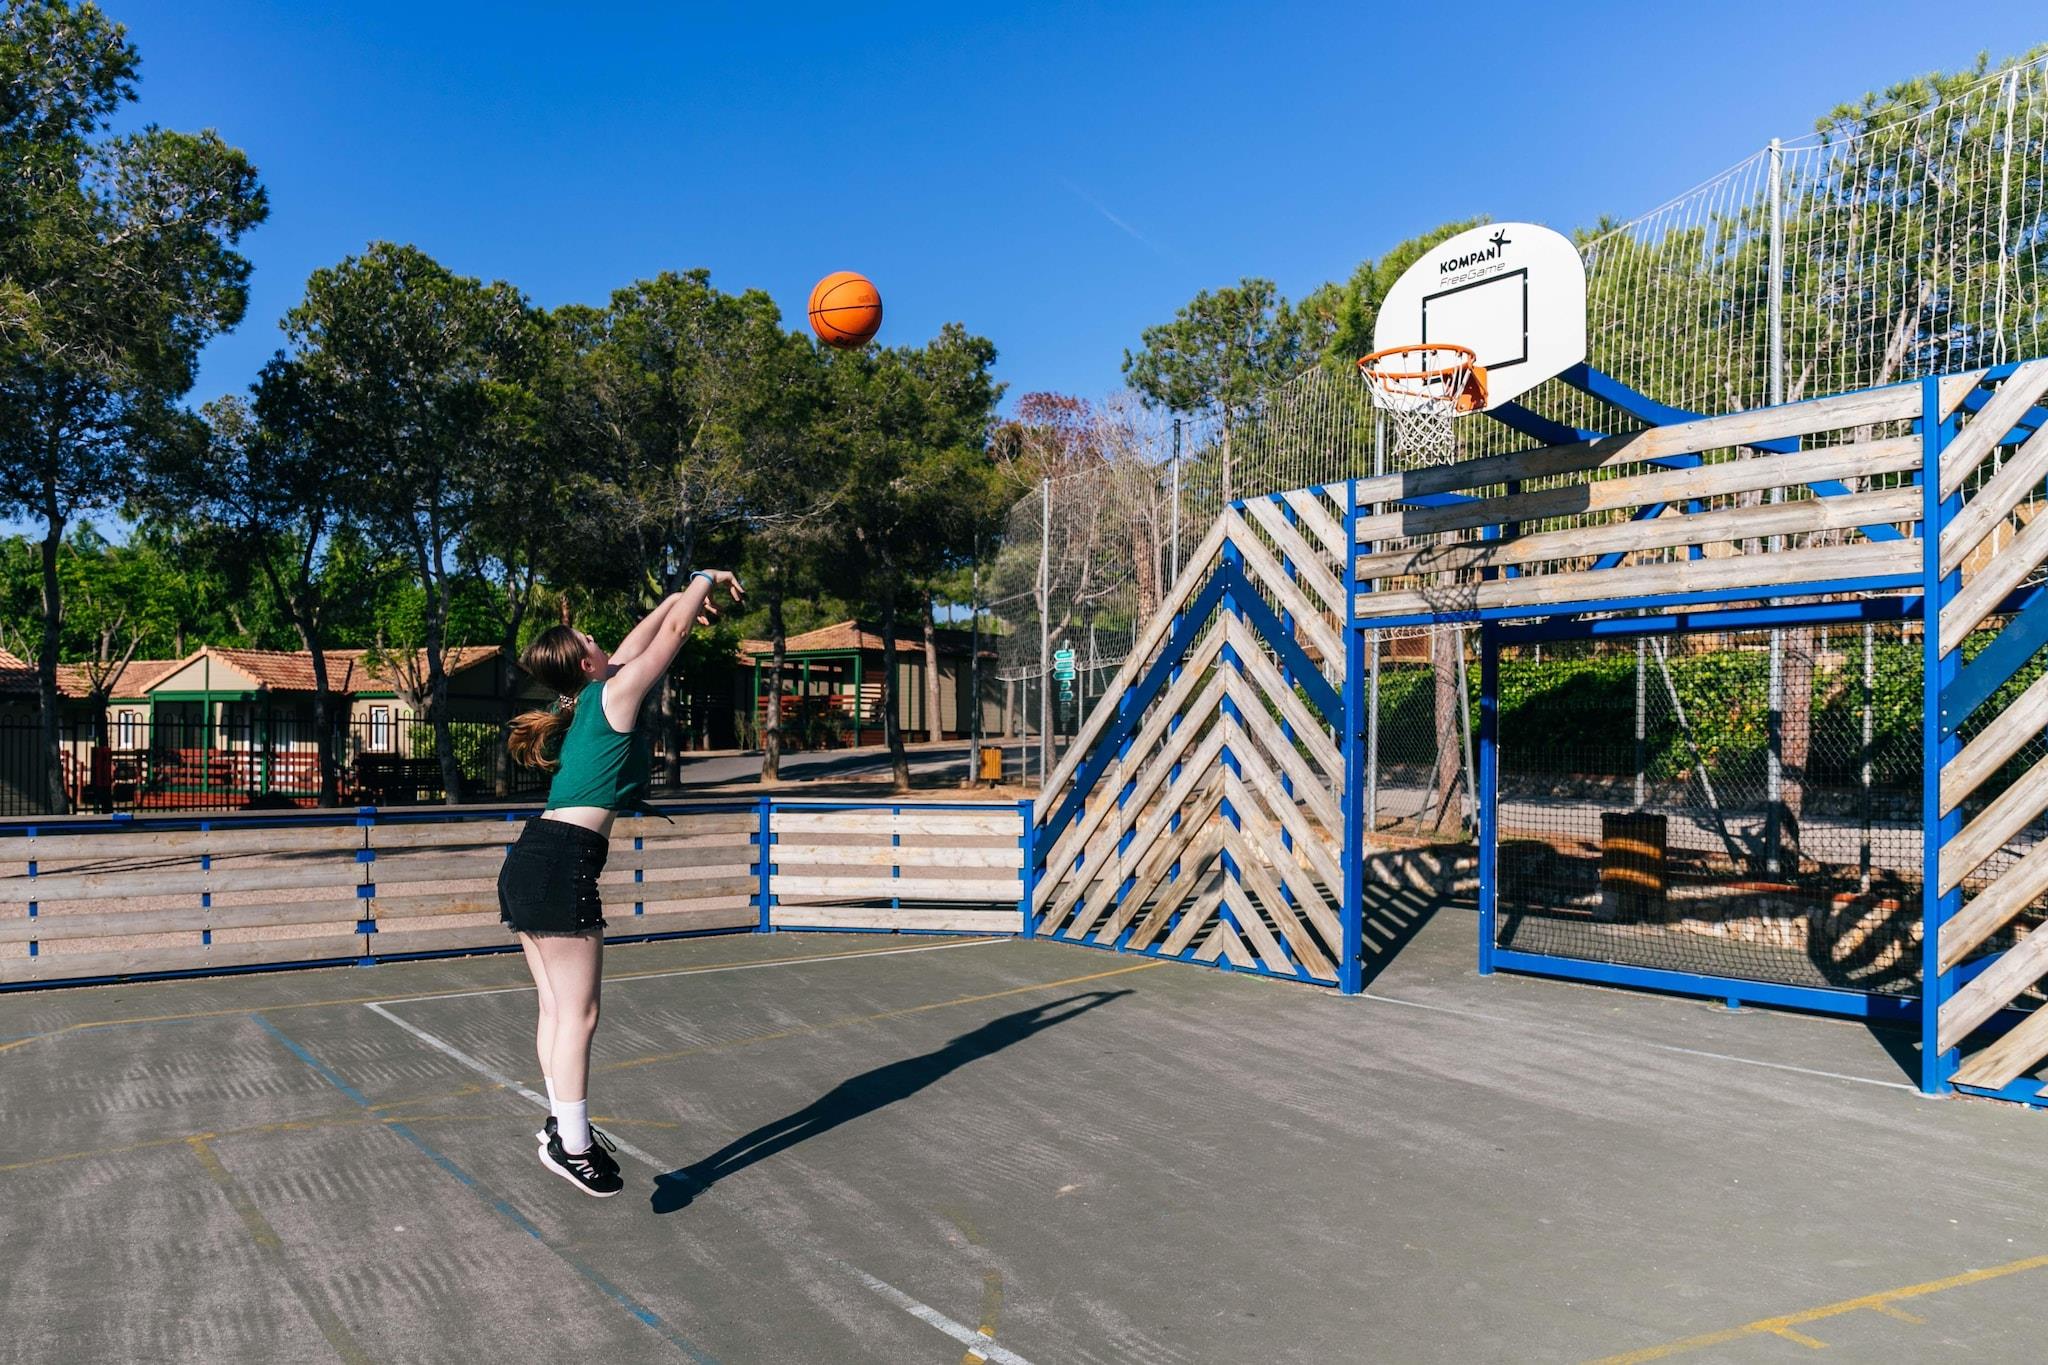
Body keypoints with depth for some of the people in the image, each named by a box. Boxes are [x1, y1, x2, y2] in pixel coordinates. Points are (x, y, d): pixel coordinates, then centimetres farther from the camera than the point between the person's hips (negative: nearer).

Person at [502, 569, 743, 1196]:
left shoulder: (581, 700, 16)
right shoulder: (615, 694, -6)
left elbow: (635, 645, 30)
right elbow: (674, 631, 1)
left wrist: (678, 597, 37)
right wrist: (705, 580, 17)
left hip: (529, 861, 9)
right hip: (564, 864, -9)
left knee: (556, 1008, 15)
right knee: (578, 1015, -3)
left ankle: (563, 1123, 23)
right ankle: (571, 1146, 2)